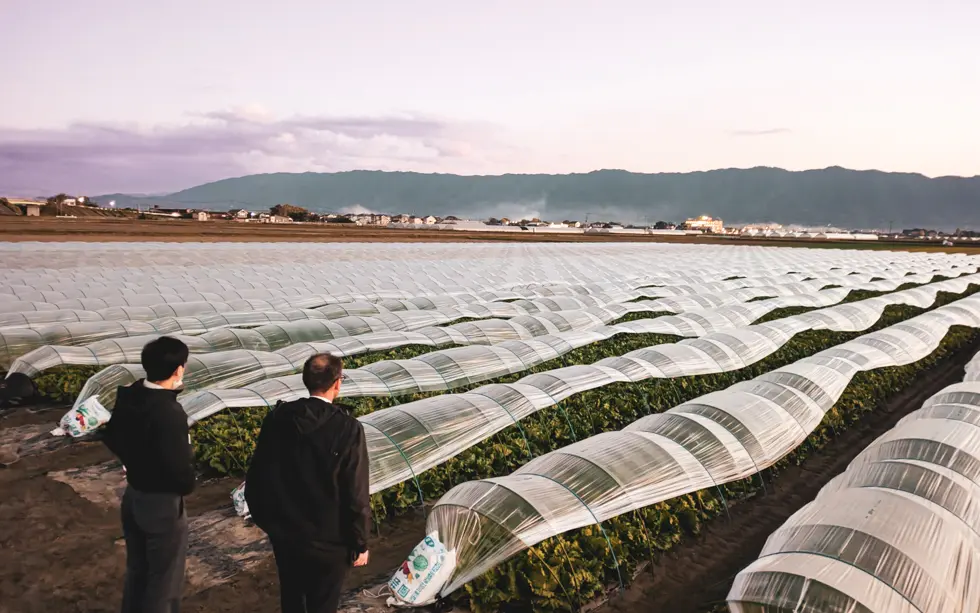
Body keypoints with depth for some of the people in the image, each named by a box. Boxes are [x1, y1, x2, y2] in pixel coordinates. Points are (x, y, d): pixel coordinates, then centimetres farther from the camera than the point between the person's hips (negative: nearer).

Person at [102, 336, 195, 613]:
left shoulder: (127, 396, -3)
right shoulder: (170, 412, -29)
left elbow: (111, 438, 11)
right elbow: (180, 468, -28)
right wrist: (187, 485, -7)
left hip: (132, 495, 8)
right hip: (162, 503, -8)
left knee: (136, 572, 25)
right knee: (163, 582, 10)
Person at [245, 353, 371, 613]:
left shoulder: (276, 418, -8)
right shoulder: (348, 429, -22)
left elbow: (256, 474, 1)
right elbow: (357, 494, -18)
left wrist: (265, 518, 17)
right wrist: (360, 543, -5)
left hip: (283, 532, 4)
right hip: (328, 540, -4)